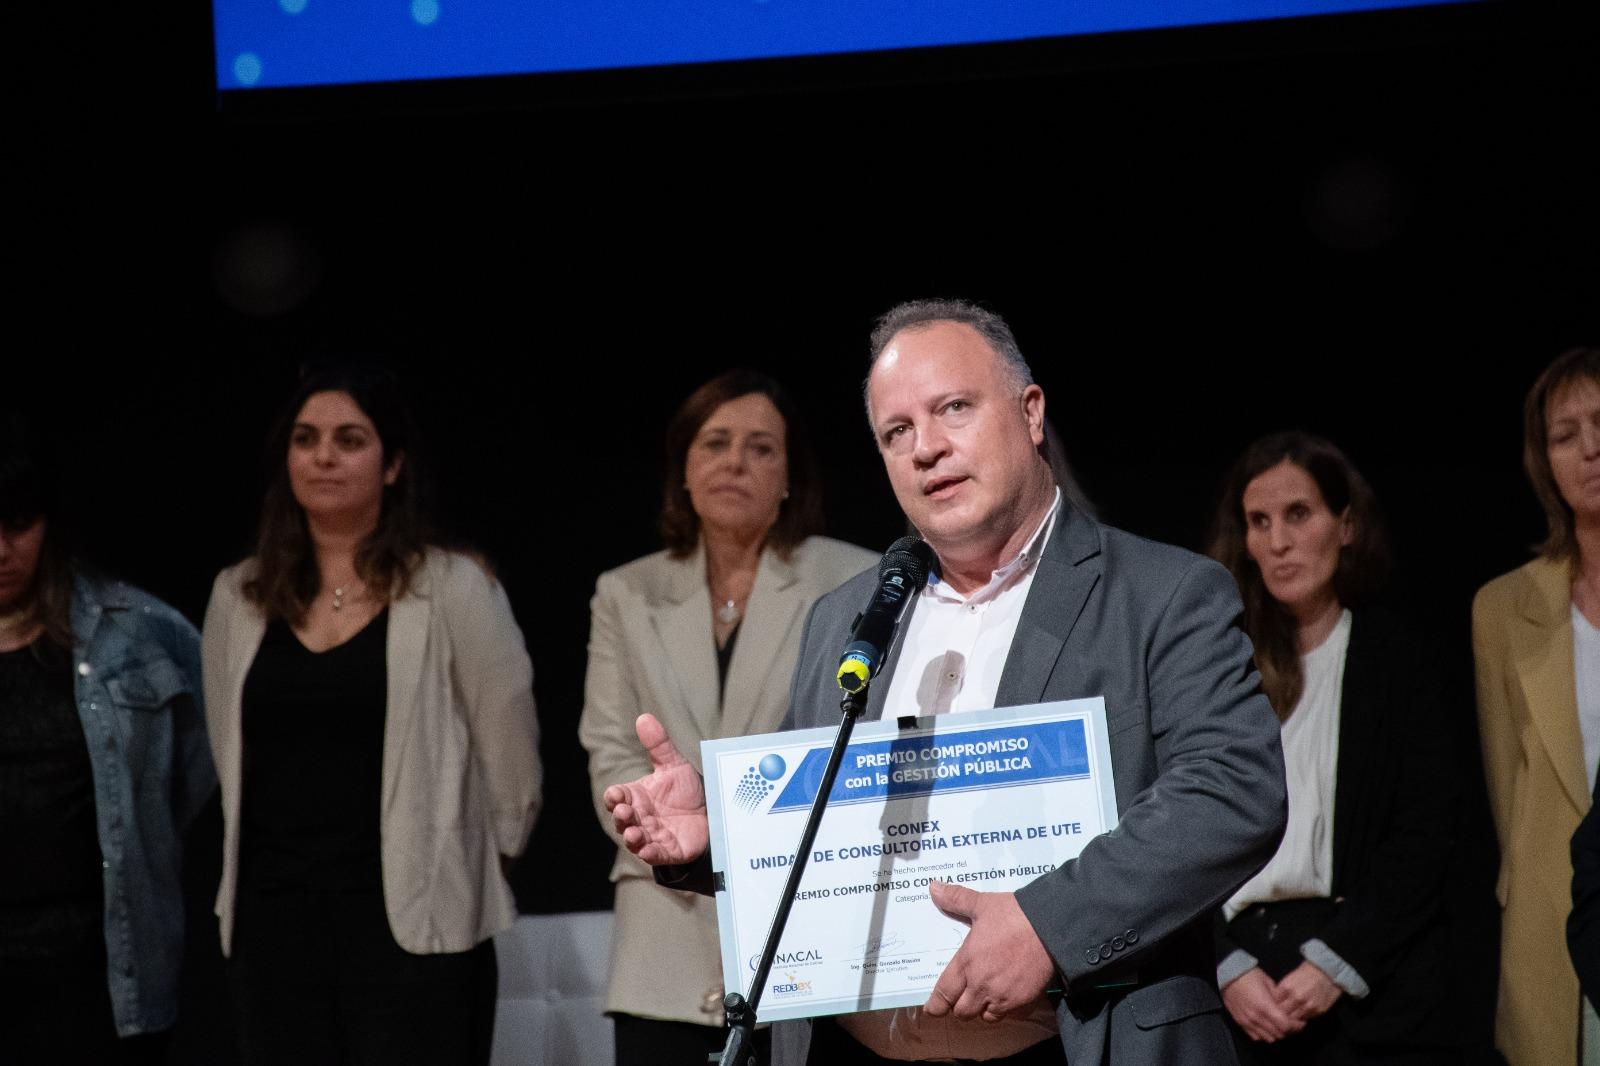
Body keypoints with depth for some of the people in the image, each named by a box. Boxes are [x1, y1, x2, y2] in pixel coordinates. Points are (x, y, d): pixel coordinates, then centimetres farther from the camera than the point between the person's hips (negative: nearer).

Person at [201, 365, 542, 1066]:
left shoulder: (452, 589, -5)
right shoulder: (238, 596, 8)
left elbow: (508, 747, 1)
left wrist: (481, 860, 10)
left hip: (414, 921, -4)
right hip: (274, 921, 4)